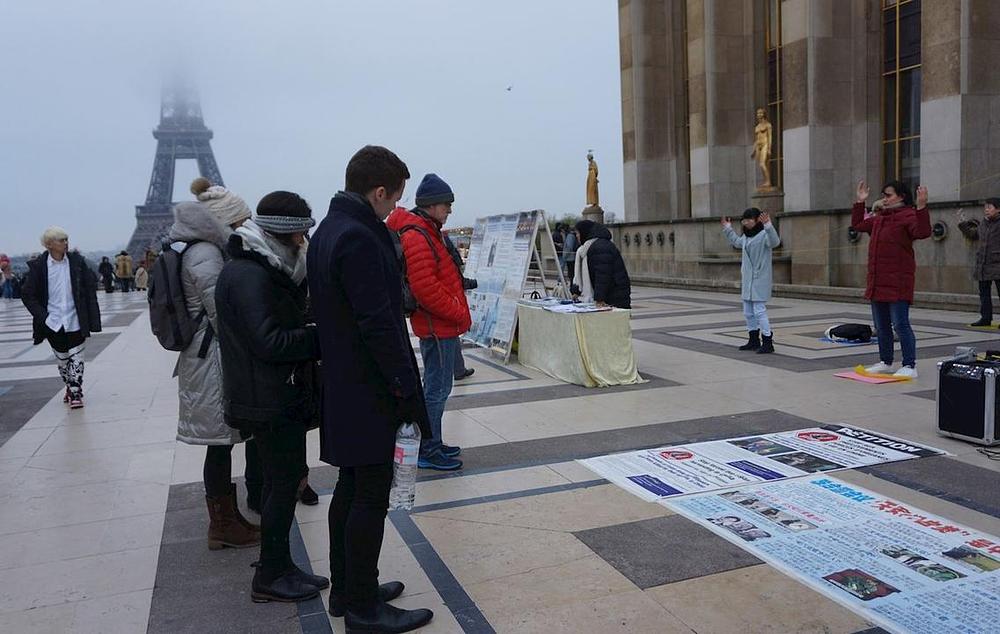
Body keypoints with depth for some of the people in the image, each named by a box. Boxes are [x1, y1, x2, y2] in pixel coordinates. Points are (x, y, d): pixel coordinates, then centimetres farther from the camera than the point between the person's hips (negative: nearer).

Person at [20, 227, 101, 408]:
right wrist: (42, 316, -9)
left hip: (75, 320, 0)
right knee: (62, 359, 14)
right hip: (53, 323, 1)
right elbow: (27, 295, 0)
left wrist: (90, 316, -4)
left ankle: (75, 392, 9)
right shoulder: (38, 266, -5)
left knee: (76, 357, 1)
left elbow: (90, 285, 2)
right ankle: (70, 388, 33)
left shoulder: (77, 261, -3)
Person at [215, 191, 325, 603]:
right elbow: (269, 342, -25)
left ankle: (278, 567, 29)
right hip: (271, 402, -10)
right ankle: (271, 577, 13)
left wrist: (312, 321, 0)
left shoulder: (266, 270, 13)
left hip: (282, 397, 10)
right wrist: (322, 336, -20)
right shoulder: (249, 276, -19)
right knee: (283, 484, -1)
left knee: (281, 481, 17)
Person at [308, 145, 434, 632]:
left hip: (341, 386, 10)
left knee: (351, 486, 18)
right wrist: (409, 390, -18)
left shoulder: (327, 231, 12)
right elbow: (379, 324, -24)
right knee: (371, 496, 0)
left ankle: (345, 590, 31)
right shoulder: (360, 239, -20)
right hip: (369, 391, -10)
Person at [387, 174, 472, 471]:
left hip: (441, 325, 11)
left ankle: (432, 443, 29)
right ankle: (428, 451, 7)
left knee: (437, 386, 18)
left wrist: (457, 314, 17)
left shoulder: (427, 232, 16)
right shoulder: (417, 237, -17)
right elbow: (425, 288, -25)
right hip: (438, 327, -11)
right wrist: (459, 313, -17)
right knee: (437, 388, -3)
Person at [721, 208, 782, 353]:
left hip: (759, 280, -9)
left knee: (759, 310, -10)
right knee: (748, 312, 15)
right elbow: (737, 242, 34)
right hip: (747, 279, 9)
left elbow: (775, 242, -34)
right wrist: (728, 229, 36)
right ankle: (754, 340, 26)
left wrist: (768, 226, -44)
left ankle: (768, 342, -3)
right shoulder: (746, 236, 13)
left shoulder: (764, 234, -14)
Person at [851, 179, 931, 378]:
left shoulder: (908, 215, -8)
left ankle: (910, 366, -2)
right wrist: (859, 202, 25)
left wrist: (921, 207, -33)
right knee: (881, 326, 16)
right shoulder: (878, 218, 16)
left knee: (900, 325, -8)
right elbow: (857, 225, 31)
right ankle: (885, 362, 27)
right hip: (877, 282, 9)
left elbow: (922, 232, -25)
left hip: (898, 283, -9)